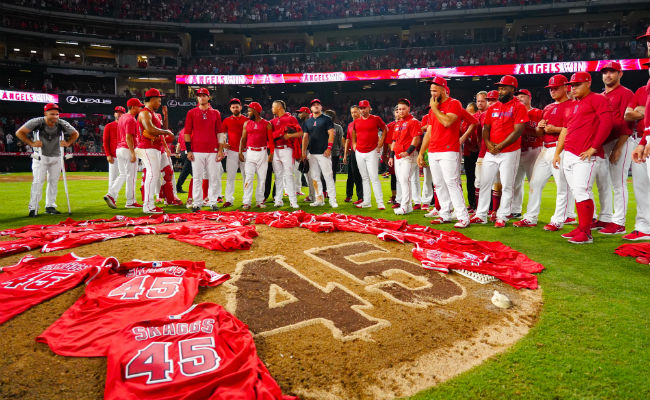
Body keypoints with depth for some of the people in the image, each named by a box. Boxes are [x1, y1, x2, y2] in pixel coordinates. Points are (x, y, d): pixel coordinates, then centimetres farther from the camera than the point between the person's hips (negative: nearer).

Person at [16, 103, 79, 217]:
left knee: (54, 181, 6)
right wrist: (31, 143, -21)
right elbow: (19, 132, -11)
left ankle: (50, 206, 17)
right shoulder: (36, 122, -16)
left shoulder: (62, 124, -8)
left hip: (56, 157, 3)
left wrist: (68, 143, -8)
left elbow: (75, 133, 7)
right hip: (40, 156, -3)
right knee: (38, 181, -9)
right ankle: (33, 208, -3)